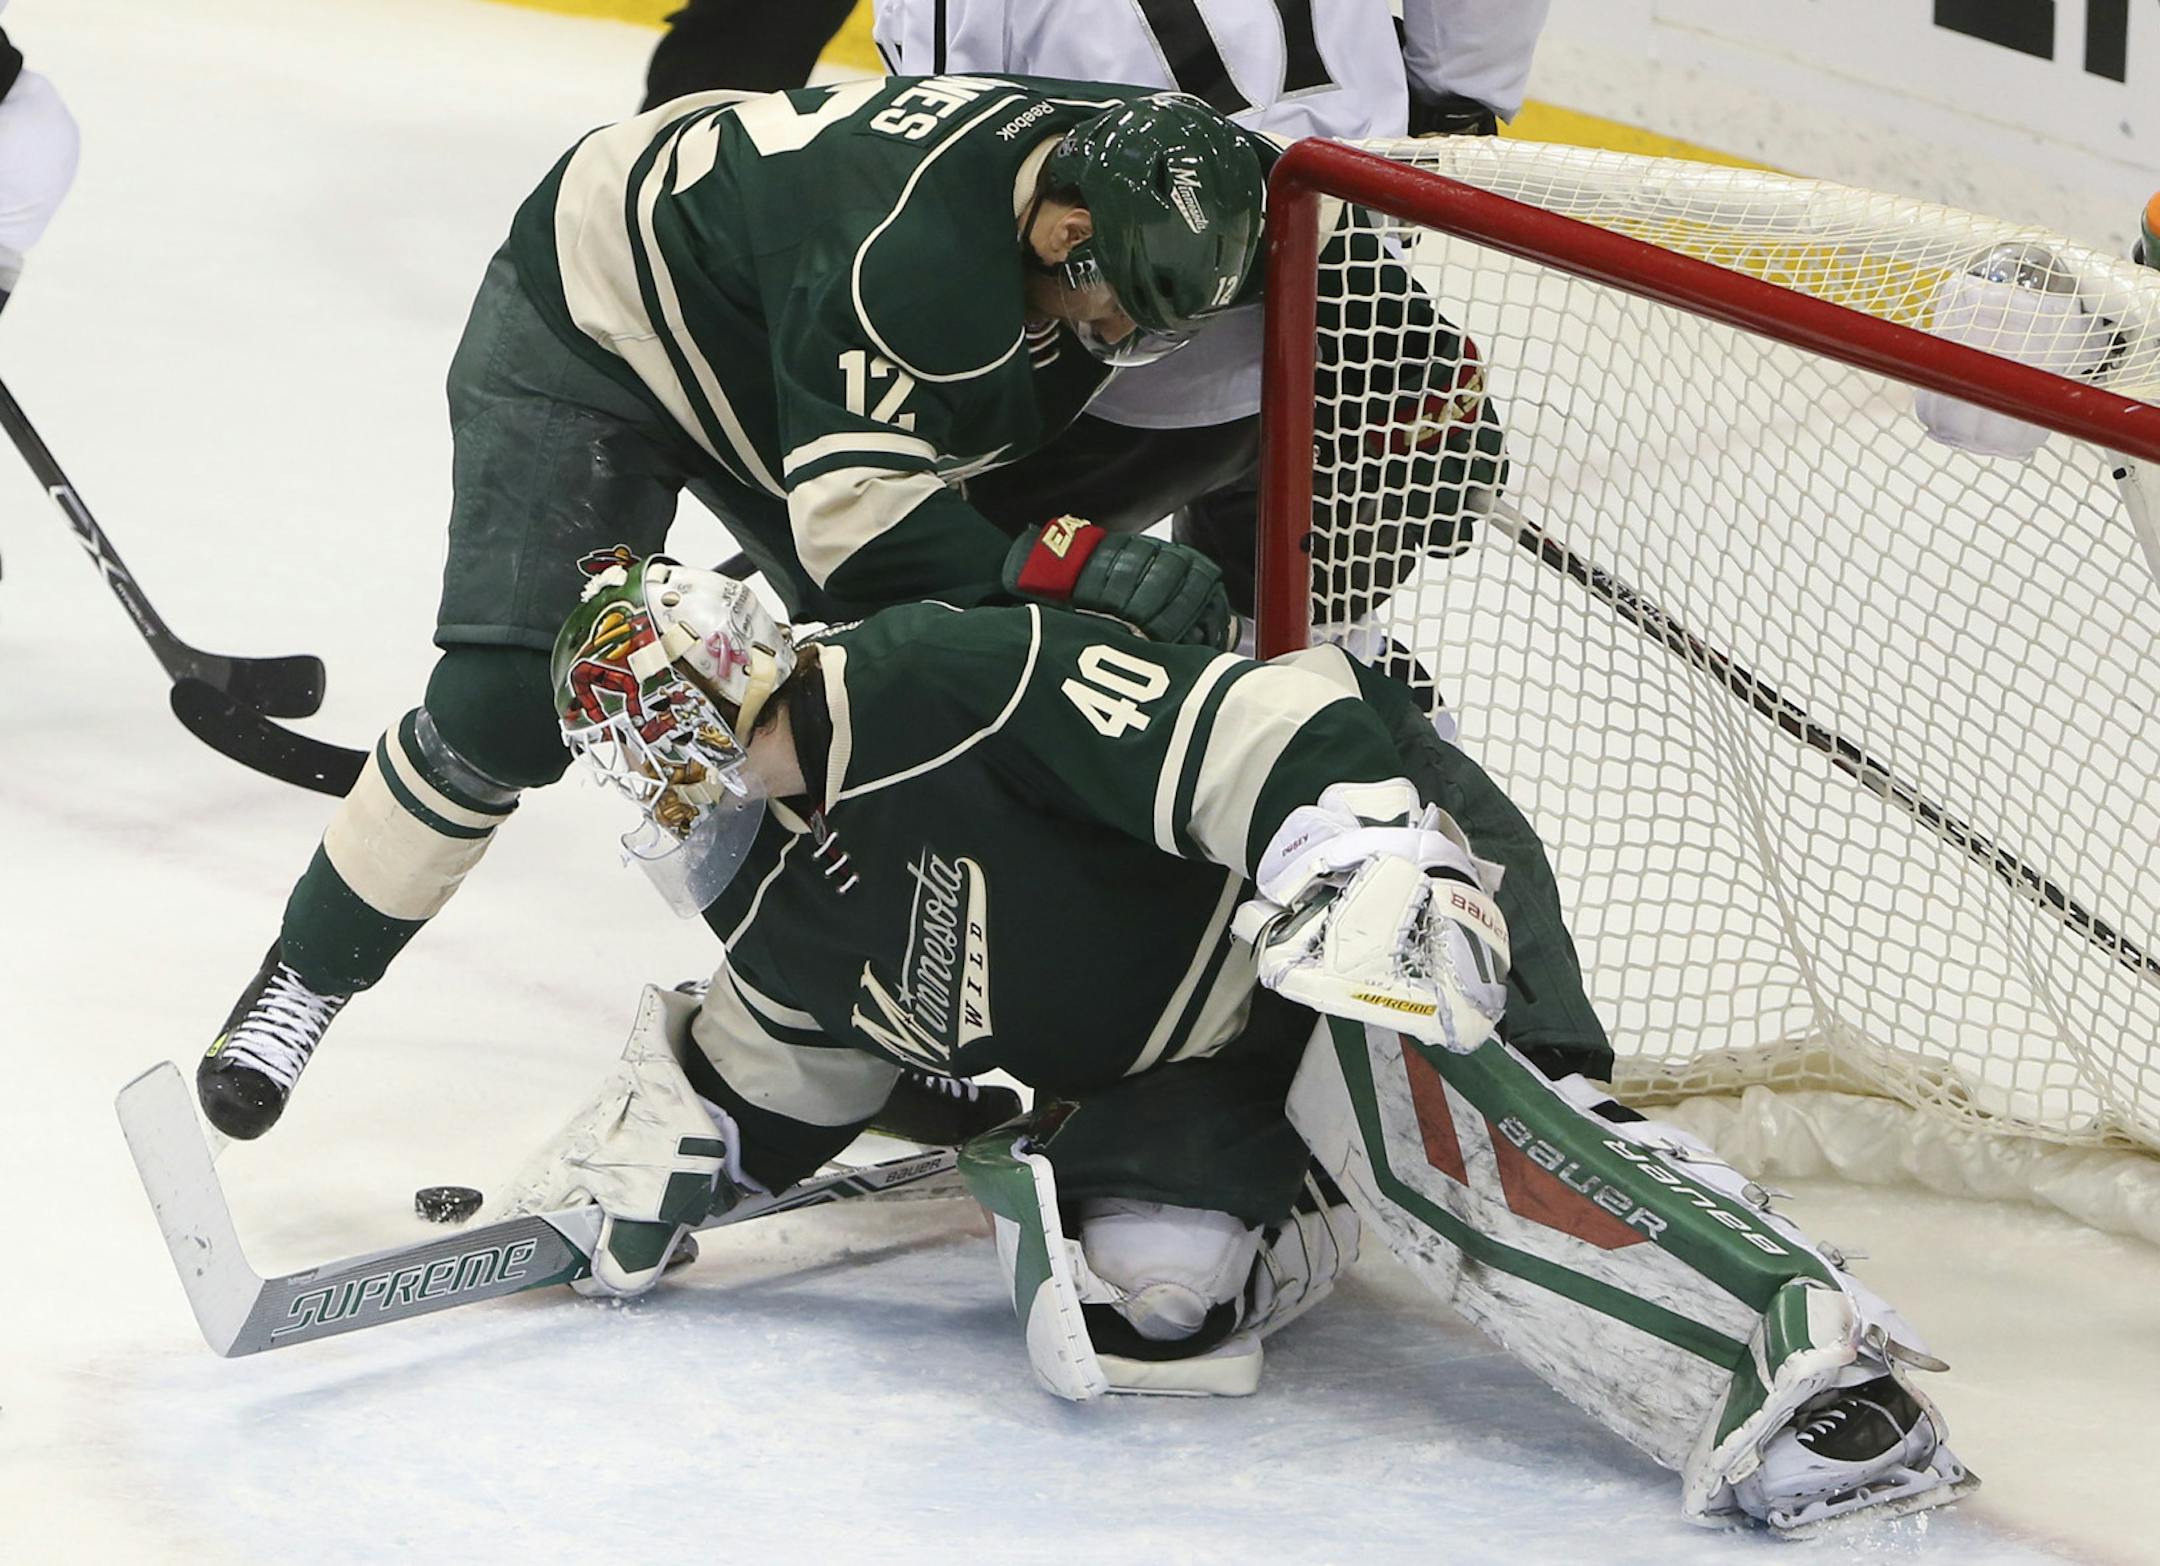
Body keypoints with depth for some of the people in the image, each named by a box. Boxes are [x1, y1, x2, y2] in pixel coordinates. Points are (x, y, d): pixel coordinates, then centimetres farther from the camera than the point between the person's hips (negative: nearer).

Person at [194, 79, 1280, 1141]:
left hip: (768, 353, 8)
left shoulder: (1135, 171, -19)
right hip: (592, 321, -7)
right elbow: (852, 516, -43)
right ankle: (303, 979, 1)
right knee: (510, 707, -17)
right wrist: (1079, 564, -50)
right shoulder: (909, 250, -42)